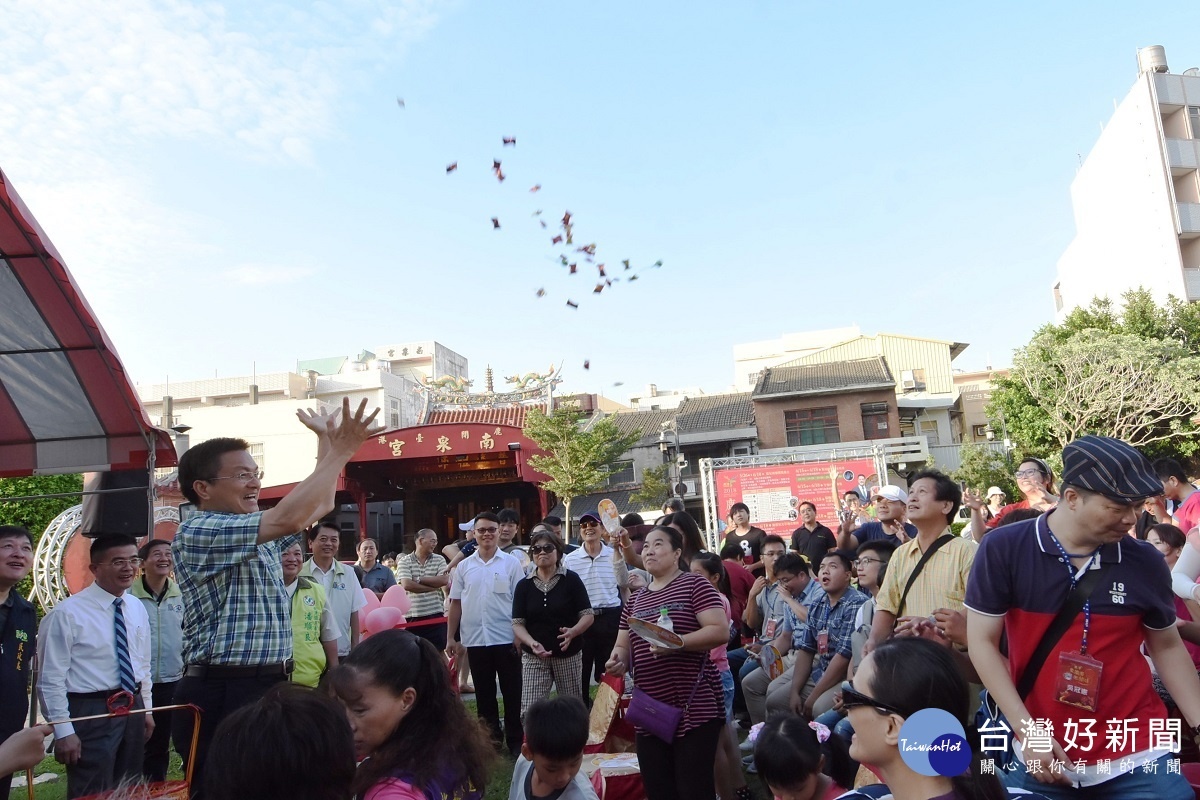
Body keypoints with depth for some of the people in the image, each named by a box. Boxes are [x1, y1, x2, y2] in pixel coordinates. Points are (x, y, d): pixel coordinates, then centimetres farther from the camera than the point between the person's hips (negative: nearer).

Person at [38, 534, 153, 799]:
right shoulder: (67, 613, -14)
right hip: (90, 713, -6)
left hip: (133, 708, 6)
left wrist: (146, 709, 14)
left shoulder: (137, 608, 6)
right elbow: (50, 679, -13)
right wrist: (63, 732, -14)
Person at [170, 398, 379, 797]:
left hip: (269, 686, 9)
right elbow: (288, 519, -27)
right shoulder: (196, 533, -14)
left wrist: (326, 440, 19)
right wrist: (340, 451, -21)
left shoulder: (260, 534, 14)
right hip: (222, 694, -9)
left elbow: (319, 506, 23)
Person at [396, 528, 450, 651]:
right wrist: (434, 586, -9)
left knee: (438, 651, 3)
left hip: (435, 615, 1)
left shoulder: (439, 560, 8)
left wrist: (418, 579, -7)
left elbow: (443, 580, -8)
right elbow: (407, 585, -13)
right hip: (412, 616, -1)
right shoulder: (404, 562, 1)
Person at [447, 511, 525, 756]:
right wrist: (451, 638, 4)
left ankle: (515, 740, 18)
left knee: (512, 692, 5)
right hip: (475, 640, 2)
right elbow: (455, 604, 8)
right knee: (484, 693, 13)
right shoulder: (464, 566, 6)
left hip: (506, 640, -2)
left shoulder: (511, 563, -1)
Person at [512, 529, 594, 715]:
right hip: (534, 657, 1)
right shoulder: (524, 585, 4)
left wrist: (573, 632, -22)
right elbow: (517, 623, 1)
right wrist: (532, 643, -18)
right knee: (530, 712, -4)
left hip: (568, 655, -1)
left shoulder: (571, 579, -2)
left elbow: (588, 614, -2)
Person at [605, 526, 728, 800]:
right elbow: (622, 646, 17)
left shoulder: (694, 585, -5)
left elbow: (720, 631, -14)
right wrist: (617, 660, -6)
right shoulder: (635, 600, 15)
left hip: (694, 710, -6)